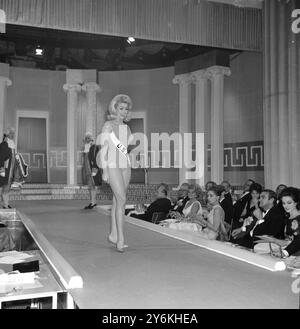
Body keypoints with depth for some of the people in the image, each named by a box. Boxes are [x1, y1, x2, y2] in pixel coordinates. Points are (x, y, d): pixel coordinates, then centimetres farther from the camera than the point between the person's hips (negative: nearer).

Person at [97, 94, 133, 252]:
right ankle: (121, 239, -15)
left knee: (117, 200, 9)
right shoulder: (108, 126, -3)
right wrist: (105, 170, -12)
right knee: (122, 199, -16)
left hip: (125, 165, 6)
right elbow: (103, 150, -7)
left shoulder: (126, 128, 14)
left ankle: (113, 234, 19)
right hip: (112, 166, -6)